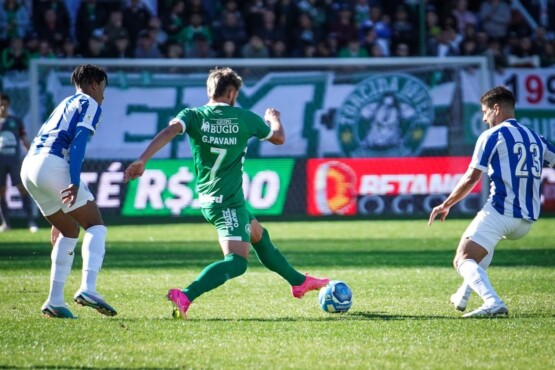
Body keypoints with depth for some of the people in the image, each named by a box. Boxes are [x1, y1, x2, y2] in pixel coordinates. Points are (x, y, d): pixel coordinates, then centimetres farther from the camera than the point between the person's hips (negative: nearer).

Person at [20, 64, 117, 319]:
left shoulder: (64, 105, 32)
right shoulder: (90, 104, 7)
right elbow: (79, 141, -11)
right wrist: (75, 183, -22)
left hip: (28, 166, 8)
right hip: (53, 165, -8)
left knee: (68, 231, 19)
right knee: (96, 226, -1)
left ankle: (55, 302, 11)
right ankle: (87, 288, -21)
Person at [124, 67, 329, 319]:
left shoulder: (193, 116, -1)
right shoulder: (244, 118, -5)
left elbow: (169, 132, -22)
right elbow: (279, 138, 12)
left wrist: (142, 161, -29)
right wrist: (274, 118, 33)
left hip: (207, 199, 7)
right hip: (229, 201, -7)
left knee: (258, 235, 26)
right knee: (237, 262, -14)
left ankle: (299, 282, 43)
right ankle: (185, 296, -34)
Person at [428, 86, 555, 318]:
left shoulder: (492, 136, -2)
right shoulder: (534, 138, 17)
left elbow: (471, 179, -6)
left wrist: (445, 206, 4)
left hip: (501, 211, -8)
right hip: (528, 219, 8)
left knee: (463, 260, -8)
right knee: (486, 242, 36)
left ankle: (492, 302, -34)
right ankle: (464, 295, 32)